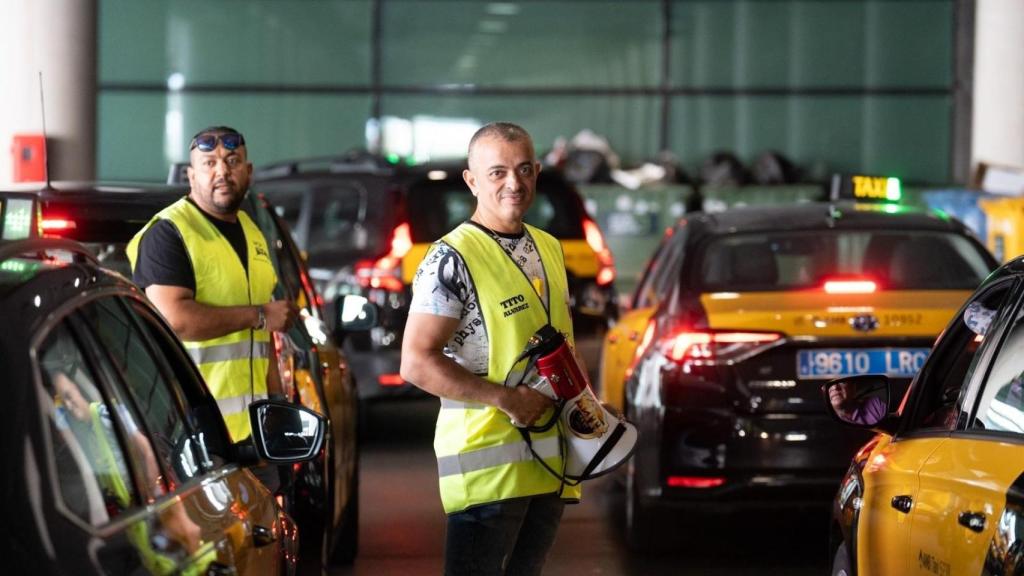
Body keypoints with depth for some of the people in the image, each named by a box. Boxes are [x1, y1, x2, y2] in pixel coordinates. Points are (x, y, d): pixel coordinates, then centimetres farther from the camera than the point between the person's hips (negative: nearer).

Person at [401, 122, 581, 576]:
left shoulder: (549, 249, 13)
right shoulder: (451, 259, -12)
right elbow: (416, 363, -18)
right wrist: (507, 399, -20)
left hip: (551, 463, 8)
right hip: (487, 462, -8)